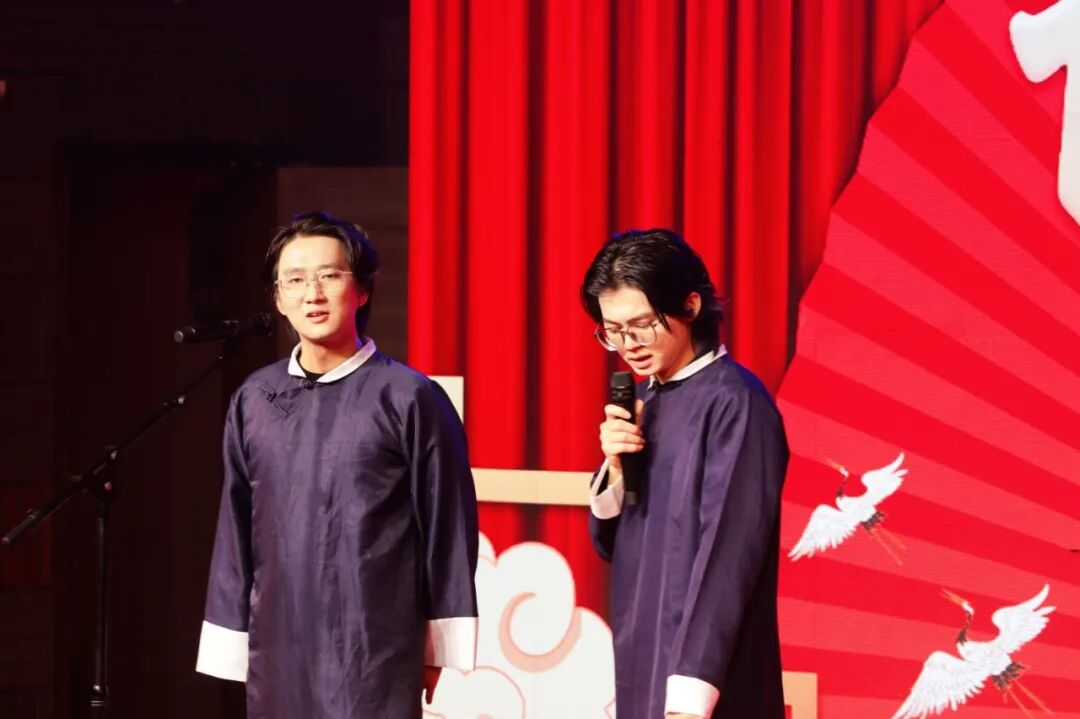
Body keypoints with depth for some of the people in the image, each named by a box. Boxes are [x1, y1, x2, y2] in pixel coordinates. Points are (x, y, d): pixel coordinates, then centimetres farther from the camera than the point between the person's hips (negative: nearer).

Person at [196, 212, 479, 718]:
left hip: (376, 662, -4)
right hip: (279, 655, 4)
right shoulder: (254, 401, 7)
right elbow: (236, 531, 13)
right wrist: (231, 647, 12)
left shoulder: (407, 399, -5)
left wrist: (439, 651, 1)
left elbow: (446, 526, -1)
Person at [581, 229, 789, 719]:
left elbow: (726, 555, -18)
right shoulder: (645, 398, 11)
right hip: (642, 660, 7)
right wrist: (615, 466, -4)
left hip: (706, 680, -7)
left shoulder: (733, 402, -13)